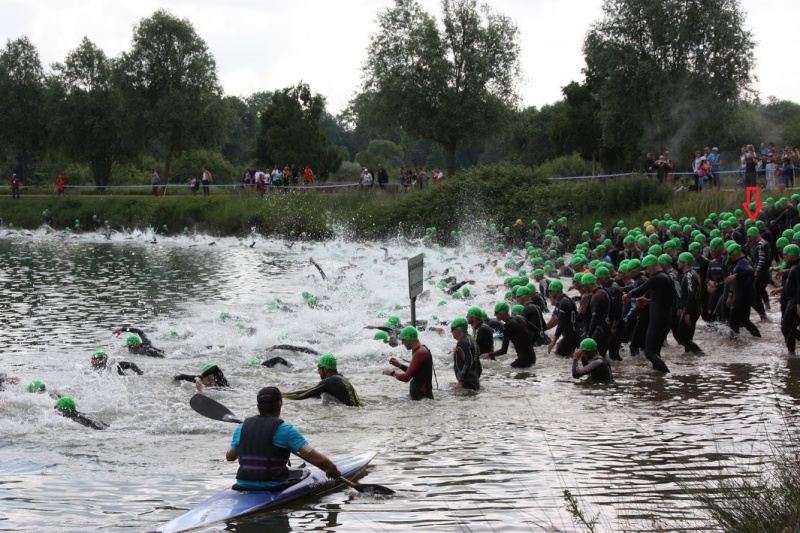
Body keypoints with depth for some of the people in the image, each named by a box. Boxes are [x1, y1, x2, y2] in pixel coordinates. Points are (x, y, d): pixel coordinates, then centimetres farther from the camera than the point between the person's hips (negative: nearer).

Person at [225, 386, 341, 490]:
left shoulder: (241, 428, 2)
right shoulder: (285, 429, -11)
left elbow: (230, 457, 18)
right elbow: (318, 459, -15)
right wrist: (332, 469, 3)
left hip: (243, 487, 5)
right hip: (274, 488, -5)